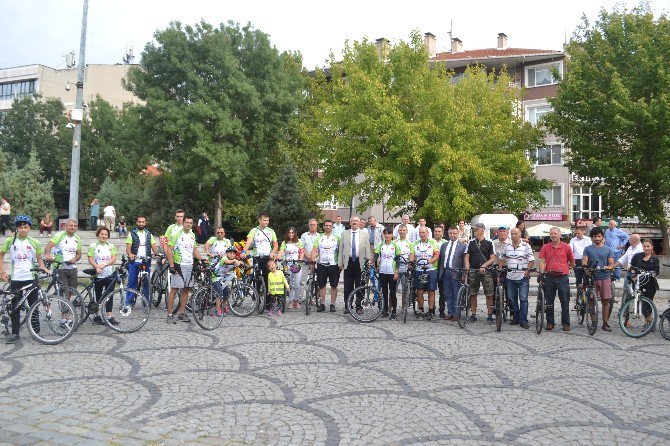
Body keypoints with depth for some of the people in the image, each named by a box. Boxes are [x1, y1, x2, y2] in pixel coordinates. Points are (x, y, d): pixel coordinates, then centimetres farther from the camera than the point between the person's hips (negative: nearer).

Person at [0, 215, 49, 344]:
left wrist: (43, 267, -10)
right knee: (15, 307, 3)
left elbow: (39, 259, 10)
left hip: (31, 278, 0)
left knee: (33, 305, 6)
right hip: (16, 279, 0)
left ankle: (36, 331, 16)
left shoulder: (34, 242, 3)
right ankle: (14, 333, 9)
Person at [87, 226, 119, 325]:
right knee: (99, 297, 4)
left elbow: (113, 259, 1)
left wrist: (104, 264, -15)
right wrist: (97, 267, -22)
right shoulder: (93, 246, 2)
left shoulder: (111, 246, 11)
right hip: (98, 275, -2)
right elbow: (90, 260, -5)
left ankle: (109, 317, 1)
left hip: (109, 274, 2)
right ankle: (97, 316, 15)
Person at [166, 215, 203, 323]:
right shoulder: (177, 233, -6)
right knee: (174, 289, -5)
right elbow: (169, 249, -9)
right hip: (178, 265, -6)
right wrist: (171, 265, -16)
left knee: (186, 290, 10)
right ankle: (169, 315, -1)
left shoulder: (192, 235, 14)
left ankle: (182, 313, 19)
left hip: (189, 266, 7)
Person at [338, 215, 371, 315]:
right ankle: (347, 306, 12)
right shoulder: (344, 234, 8)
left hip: (360, 262, -1)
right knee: (348, 286, 3)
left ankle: (359, 306, 12)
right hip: (348, 262, 1)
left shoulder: (364, 234, 6)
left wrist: (369, 260, -4)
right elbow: (340, 249, 7)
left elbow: (367, 249, 5)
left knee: (360, 286, 3)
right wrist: (340, 263, 1)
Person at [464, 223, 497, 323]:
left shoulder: (489, 243, 3)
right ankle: (473, 314, 13)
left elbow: (493, 258, -1)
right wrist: (467, 268, -9)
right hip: (473, 271, 2)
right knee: (473, 294, 5)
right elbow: (466, 257, 7)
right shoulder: (471, 243, 9)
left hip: (486, 271, -2)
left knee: (489, 294, -5)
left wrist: (484, 266, -15)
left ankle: (490, 315, 3)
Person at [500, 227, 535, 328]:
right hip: (510, 277, 4)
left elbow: (531, 260, -2)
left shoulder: (526, 246, -1)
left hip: (523, 276, -4)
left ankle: (523, 320, -1)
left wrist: (527, 271, -11)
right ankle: (515, 318, 20)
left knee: (523, 299, -5)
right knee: (512, 298, 8)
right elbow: (502, 259, 19)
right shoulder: (507, 246, 10)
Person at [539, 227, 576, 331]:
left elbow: (572, 263, 13)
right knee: (549, 302, 7)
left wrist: (563, 268, 7)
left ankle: (566, 323, 11)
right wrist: (541, 273, -14)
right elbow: (542, 262, 0)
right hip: (549, 278, 1)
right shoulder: (545, 247, 6)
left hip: (563, 277, -1)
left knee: (565, 302, 1)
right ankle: (550, 322, 17)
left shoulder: (566, 247, 3)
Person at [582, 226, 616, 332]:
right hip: (592, 278, 0)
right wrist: (586, 268, -24)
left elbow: (612, 263, 4)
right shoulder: (588, 249, 8)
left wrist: (608, 267, -20)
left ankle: (605, 323, 7)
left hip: (605, 278, 0)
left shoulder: (608, 250, 11)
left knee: (606, 301, -1)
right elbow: (584, 261, -2)